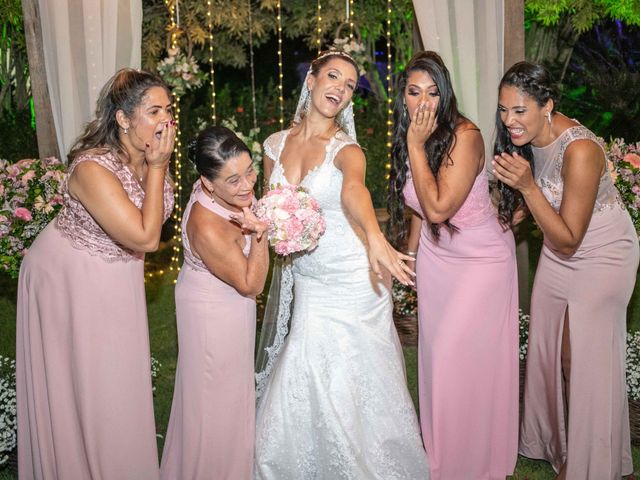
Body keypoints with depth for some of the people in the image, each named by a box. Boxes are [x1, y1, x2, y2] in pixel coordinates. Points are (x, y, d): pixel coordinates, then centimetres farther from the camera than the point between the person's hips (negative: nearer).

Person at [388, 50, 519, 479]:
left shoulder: (465, 136, -25)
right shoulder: (409, 140, -3)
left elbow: (438, 207, -32)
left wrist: (416, 145, -29)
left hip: (483, 256, -6)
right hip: (436, 256, 6)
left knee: (461, 355, -5)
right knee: (436, 353, 12)